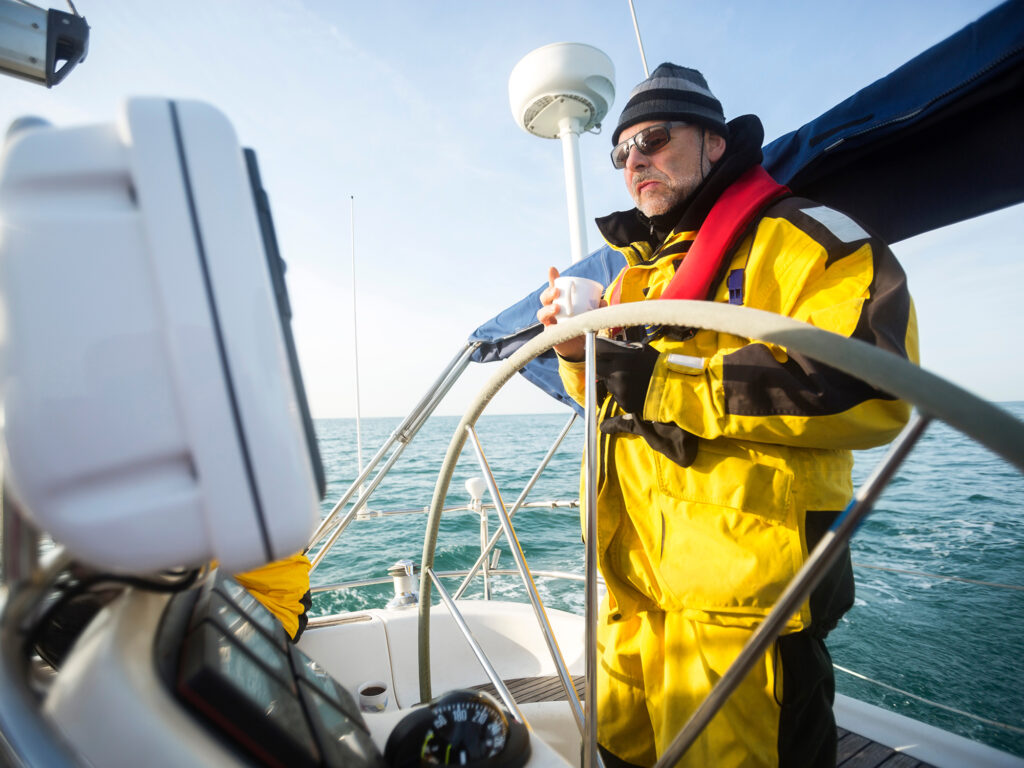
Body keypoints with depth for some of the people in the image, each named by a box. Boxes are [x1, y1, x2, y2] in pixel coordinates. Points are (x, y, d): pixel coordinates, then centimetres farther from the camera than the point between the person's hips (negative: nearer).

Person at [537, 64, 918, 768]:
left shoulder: (797, 237, -6)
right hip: (633, 580, 8)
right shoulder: (639, 266, 17)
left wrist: (664, 380, -22)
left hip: (742, 593, -7)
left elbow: (871, 388, -22)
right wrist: (579, 352, 0)